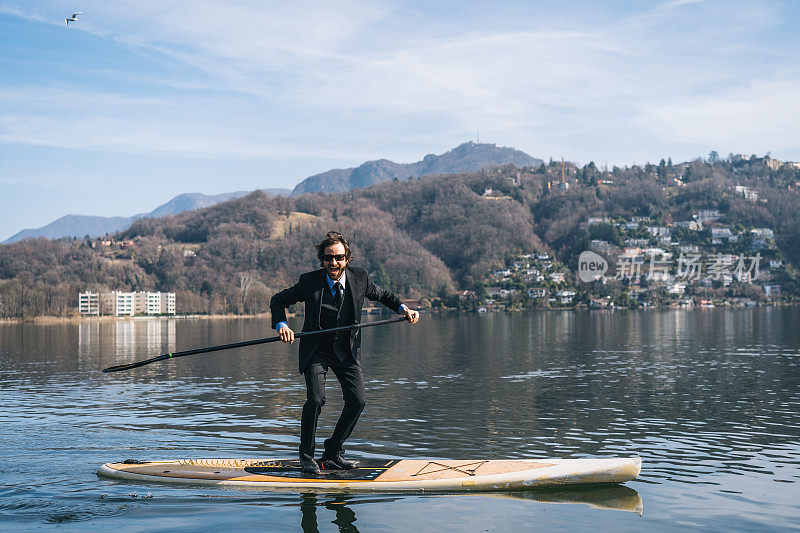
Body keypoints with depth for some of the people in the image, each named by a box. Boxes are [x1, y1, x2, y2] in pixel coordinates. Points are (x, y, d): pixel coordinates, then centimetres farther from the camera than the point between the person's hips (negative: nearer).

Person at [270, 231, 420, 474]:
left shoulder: (359, 277, -6)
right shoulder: (309, 281, -12)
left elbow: (382, 295, 13)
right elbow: (278, 300, 0)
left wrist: (403, 308, -4)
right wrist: (281, 324, -19)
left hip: (346, 351, 3)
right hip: (316, 351, -2)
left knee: (357, 400, -9)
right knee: (316, 399, -19)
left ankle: (333, 453, 10)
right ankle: (307, 457, 1)